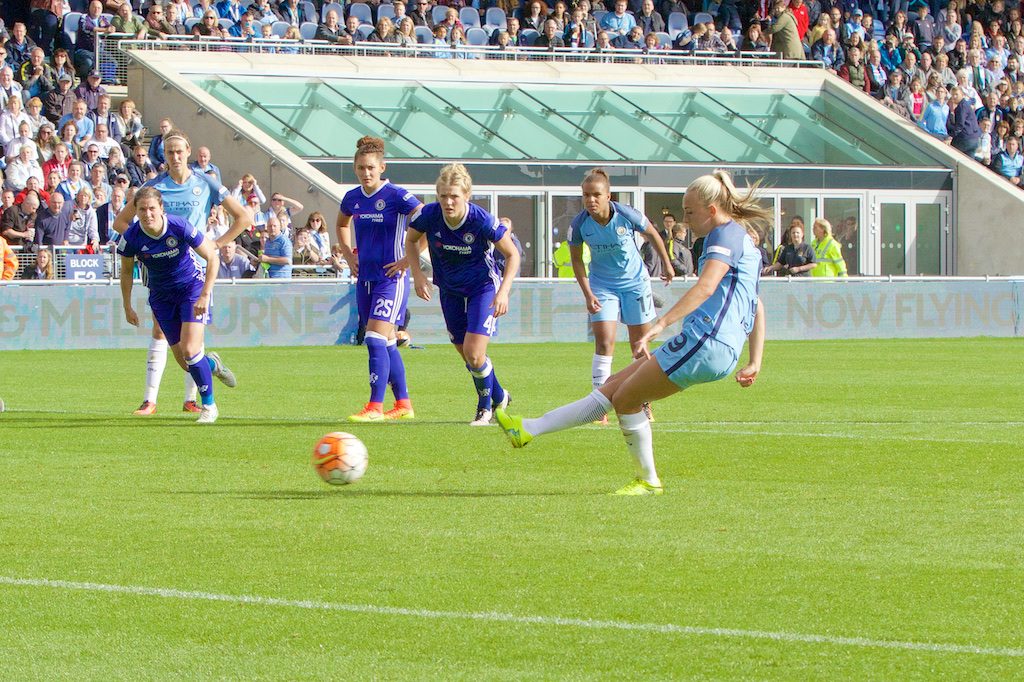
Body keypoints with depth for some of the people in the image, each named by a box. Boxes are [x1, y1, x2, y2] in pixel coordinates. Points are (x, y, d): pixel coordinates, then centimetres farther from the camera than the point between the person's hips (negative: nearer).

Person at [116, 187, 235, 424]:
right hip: (161, 296, 3)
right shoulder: (131, 237, -18)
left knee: (190, 351, -17)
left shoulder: (181, 227, -25)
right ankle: (211, 364, 37)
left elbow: (212, 258, -15)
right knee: (184, 361, 1)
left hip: (192, 287, -3)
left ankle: (209, 405, 3)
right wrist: (127, 307, 5)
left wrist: (205, 295, -20)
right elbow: (127, 271, 2)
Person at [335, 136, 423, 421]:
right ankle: (403, 404, 20)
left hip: (391, 278, -7)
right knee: (387, 344, 11)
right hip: (365, 277, 7)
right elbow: (341, 225, 29)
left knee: (375, 339, -16)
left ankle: (375, 407, -16)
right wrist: (348, 255, 16)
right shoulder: (352, 198, 7)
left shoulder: (397, 195, -12)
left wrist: (408, 260, -14)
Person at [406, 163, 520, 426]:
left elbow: (512, 254, -13)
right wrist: (417, 274, -8)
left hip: (483, 288, -4)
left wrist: (503, 292, -22)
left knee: (474, 354, -16)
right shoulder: (428, 215, -20)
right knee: (467, 356, 11)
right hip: (450, 291, 4)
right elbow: (411, 239, 3)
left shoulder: (482, 221, -27)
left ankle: (485, 406, 10)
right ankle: (499, 397, 37)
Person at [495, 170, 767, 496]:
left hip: (705, 342, -11)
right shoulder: (743, 242, 24)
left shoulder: (727, 233, -8)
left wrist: (661, 324, -30)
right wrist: (754, 363, 26)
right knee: (612, 389, 9)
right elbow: (758, 308, 28)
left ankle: (648, 481, 11)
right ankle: (529, 430, 10)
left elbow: (705, 287, -24)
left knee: (625, 399, 0)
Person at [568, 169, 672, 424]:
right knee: (604, 342, -15)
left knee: (640, 346, 5)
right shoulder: (579, 224, -19)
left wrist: (666, 264, 11)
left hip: (635, 282, 0)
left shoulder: (627, 215, -21)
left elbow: (652, 235, -1)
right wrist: (587, 294, -10)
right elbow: (577, 260, -4)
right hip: (602, 285, 0)